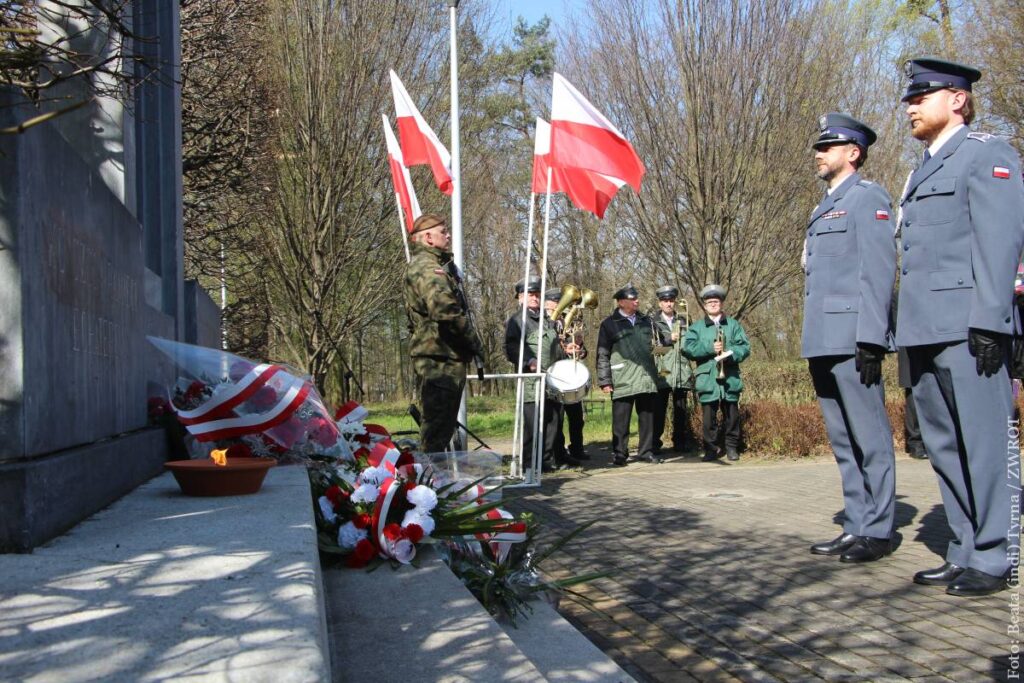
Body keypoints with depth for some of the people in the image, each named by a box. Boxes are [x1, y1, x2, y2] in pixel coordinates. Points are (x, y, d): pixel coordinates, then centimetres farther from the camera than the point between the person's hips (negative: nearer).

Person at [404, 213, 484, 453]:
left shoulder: (438, 263, 21)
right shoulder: (426, 267, -13)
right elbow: (447, 312, -26)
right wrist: (474, 343, -15)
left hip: (445, 356, 11)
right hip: (438, 356, -11)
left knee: (444, 423, 17)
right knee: (437, 424, -8)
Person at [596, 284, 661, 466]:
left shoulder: (645, 321, 17)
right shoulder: (609, 324, 2)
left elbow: (653, 344, 30)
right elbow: (602, 355, -1)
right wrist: (605, 381, -6)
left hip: (647, 379, 4)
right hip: (623, 381, -4)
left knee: (647, 417, 8)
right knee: (621, 419, -1)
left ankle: (646, 450, 20)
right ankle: (619, 454, 8)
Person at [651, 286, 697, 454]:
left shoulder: (683, 322, 16)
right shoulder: (653, 322, 6)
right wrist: (669, 339, -11)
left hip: (681, 374, 3)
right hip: (662, 373, -3)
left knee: (681, 410, 7)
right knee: (658, 410, -3)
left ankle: (681, 442, 15)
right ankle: (654, 444, 3)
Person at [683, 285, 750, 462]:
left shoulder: (733, 325, 13)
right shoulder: (696, 327, 11)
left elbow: (745, 347, 3)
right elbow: (688, 348, -3)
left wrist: (731, 354, -16)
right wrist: (709, 348, -14)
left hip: (730, 378, 0)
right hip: (707, 379, 0)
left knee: (732, 415, 4)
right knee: (708, 416, -1)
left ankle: (732, 447, 15)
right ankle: (711, 449, 8)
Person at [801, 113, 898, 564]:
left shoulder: (868, 198, -3)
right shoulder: (826, 208, 23)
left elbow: (879, 271, -12)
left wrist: (870, 339, -19)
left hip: (852, 340, -9)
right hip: (823, 343, 9)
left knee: (869, 437, -4)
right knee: (843, 440, 11)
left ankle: (878, 531, 3)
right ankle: (856, 526, 17)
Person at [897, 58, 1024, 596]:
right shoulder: (923, 172, 24)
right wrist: (907, 330, 16)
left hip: (966, 327, -9)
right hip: (926, 330, 9)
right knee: (944, 446, 10)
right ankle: (964, 552, 18)